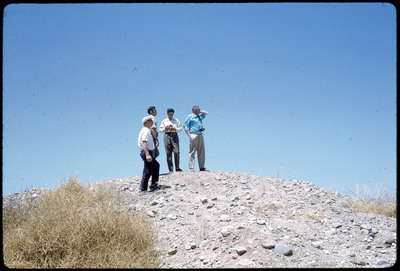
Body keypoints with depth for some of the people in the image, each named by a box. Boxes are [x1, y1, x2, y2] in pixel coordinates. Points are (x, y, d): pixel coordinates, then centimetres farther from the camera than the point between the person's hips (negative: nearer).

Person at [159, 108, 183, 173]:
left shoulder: (176, 121, 20)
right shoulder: (164, 121, 20)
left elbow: (180, 129, 13)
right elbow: (160, 130, 15)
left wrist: (175, 129, -6)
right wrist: (165, 129, -5)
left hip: (174, 135, 0)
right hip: (167, 135, 0)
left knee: (176, 152, -14)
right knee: (168, 153, -5)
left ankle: (177, 168, -6)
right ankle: (170, 169, -5)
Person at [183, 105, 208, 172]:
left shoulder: (200, 116, 21)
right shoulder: (190, 117, 1)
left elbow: (206, 113, 39)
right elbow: (185, 126, -4)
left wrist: (200, 111, 23)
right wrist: (189, 135, -13)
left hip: (200, 135, 7)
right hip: (193, 135, -7)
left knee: (201, 152, 4)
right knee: (192, 152, -8)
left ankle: (201, 167, 7)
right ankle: (191, 168, -10)